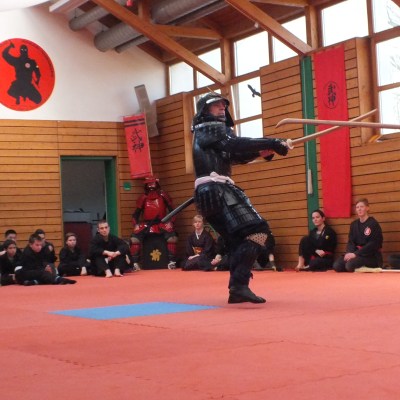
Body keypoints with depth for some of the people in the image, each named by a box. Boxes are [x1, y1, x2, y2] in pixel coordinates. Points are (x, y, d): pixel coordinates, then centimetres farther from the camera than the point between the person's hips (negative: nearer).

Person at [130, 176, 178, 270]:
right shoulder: (143, 198, 5)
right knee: (135, 236, -24)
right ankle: (134, 262, -18)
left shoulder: (163, 195, 1)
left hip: (161, 222, -1)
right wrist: (136, 225, -8)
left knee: (171, 235, -29)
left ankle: (172, 261, -19)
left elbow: (172, 210, 3)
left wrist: (170, 222, -11)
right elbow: (136, 213, 8)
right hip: (147, 223, 1)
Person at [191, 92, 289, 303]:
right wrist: (272, 143, -19)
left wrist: (260, 152, 2)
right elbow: (236, 144, -16)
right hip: (218, 190, -10)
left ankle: (236, 289, 10)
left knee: (238, 240, 13)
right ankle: (239, 284, -28)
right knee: (257, 230, -19)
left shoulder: (204, 132, 27)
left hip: (209, 193, 10)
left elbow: (233, 154, 18)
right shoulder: (211, 127, 0)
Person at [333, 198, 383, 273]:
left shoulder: (373, 224, -8)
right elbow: (351, 241, 6)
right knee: (337, 266, -16)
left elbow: (373, 244, -15)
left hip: (371, 256, -7)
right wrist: (349, 253, -17)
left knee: (350, 265, -32)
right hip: (356, 253, 7)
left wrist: (356, 254, -21)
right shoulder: (354, 224, 12)